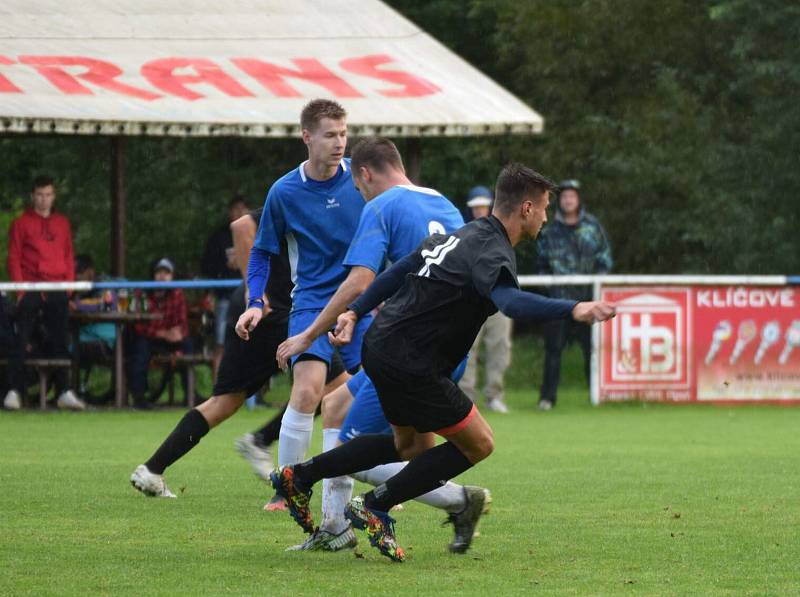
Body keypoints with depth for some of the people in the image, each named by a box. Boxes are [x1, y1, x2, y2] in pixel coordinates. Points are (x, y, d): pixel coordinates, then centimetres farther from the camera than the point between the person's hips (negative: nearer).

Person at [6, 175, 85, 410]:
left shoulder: (62, 223, 16)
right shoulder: (21, 223, 4)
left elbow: (68, 256, 17)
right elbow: (14, 258, 0)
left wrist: (69, 285, 5)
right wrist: (19, 288, -9)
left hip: (57, 291, 4)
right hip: (30, 290, -4)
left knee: (60, 341, 4)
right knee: (22, 342, -7)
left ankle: (63, 391, 6)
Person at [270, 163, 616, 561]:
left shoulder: (462, 234, 13)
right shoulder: (492, 252, -18)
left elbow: (398, 271, 19)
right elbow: (510, 301, -39)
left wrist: (354, 313, 24)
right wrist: (573, 310, -50)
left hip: (381, 346, 10)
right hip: (410, 361, -10)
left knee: (413, 445, 26)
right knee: (478, 444, 0)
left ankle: (297, 477, 28)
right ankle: (375, 507, 1)